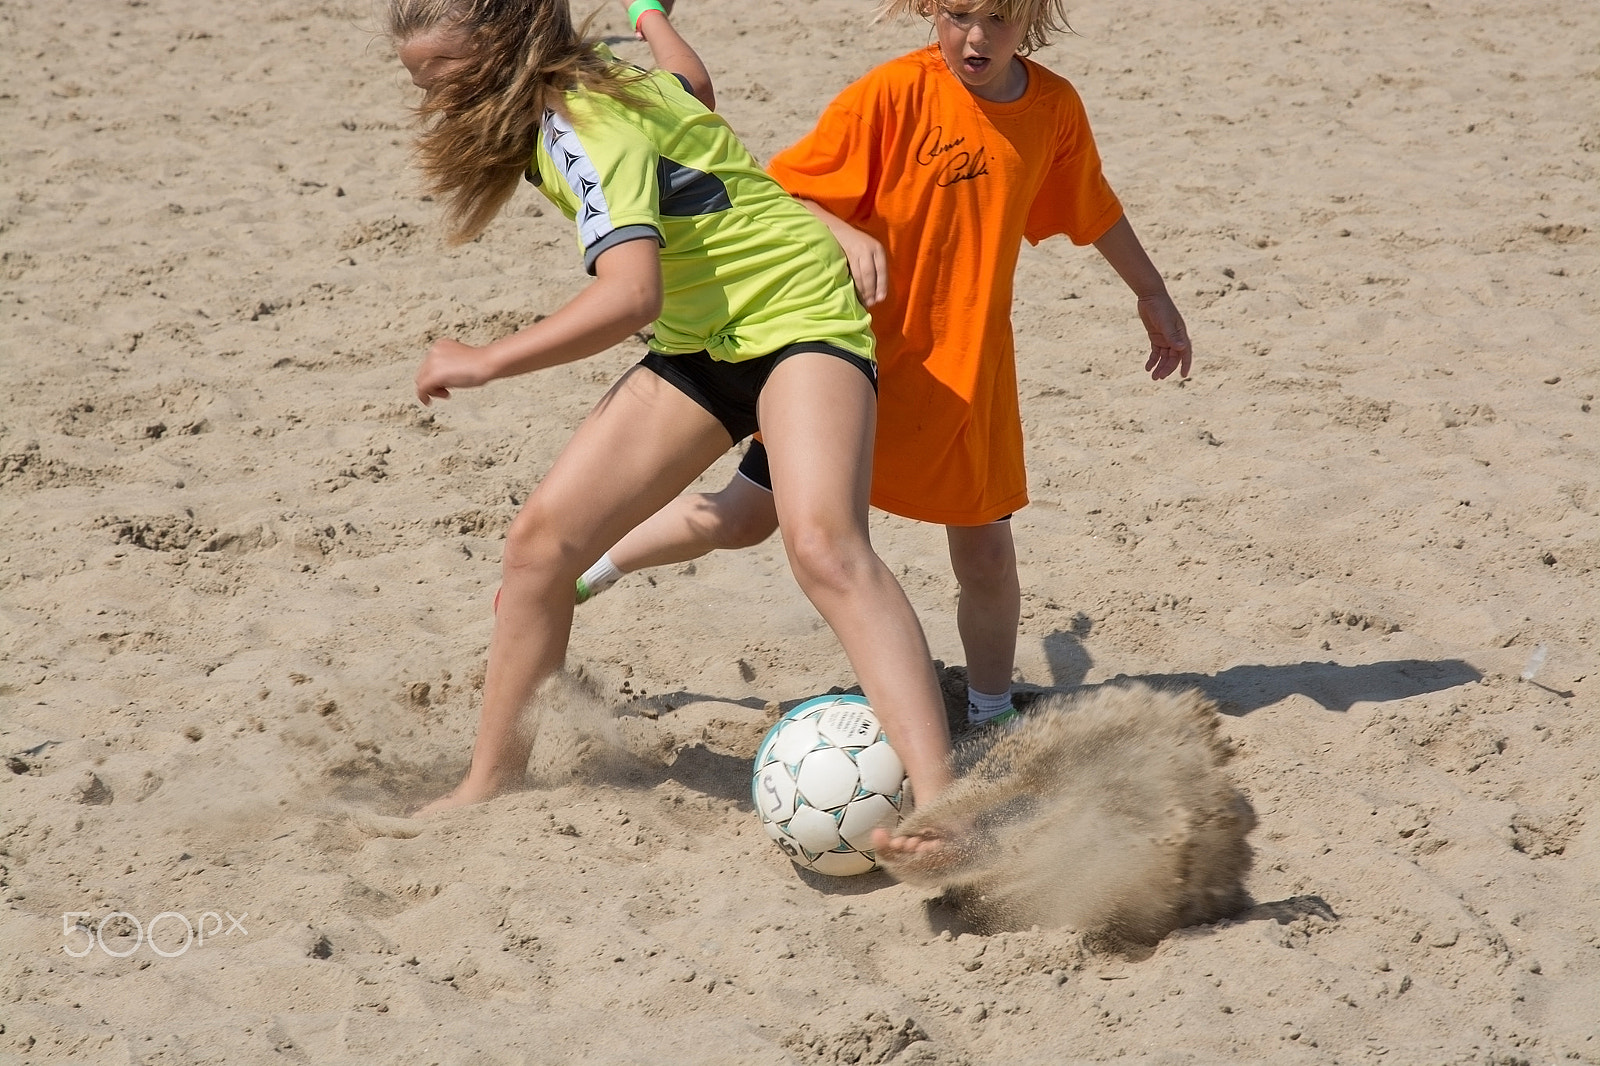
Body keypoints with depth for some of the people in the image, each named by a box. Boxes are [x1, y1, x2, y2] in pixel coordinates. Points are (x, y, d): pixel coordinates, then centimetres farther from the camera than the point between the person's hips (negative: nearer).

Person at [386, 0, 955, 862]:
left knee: (822, 542, -34)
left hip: (798, 313, -9)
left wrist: (483, 363, -26)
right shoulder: (602, 81, 3)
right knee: (541, 538, -1)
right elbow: (690, 84, 26)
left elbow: (630, 293, -35)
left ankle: (937, 807, -45)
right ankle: (490, 785, 12)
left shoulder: (588, 128, -23)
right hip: (702, 342, 9)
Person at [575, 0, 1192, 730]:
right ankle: (583, 573, 22)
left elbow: (1094, 208, 16)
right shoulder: (892, 94, -16)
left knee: (986, 555, 4)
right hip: (855, 352, -3)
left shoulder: (1055, 108, -2)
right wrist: (847, 236, -30)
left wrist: (1154, 296, 24)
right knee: (742, 517, 1)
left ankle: (991, 720, 25)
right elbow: (782, 192, -12)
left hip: (968, 368, 3)